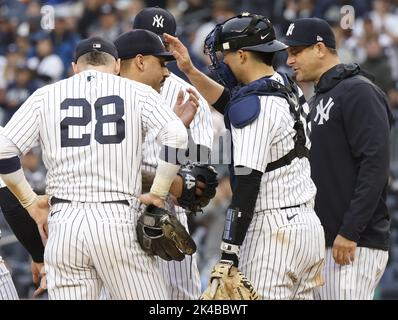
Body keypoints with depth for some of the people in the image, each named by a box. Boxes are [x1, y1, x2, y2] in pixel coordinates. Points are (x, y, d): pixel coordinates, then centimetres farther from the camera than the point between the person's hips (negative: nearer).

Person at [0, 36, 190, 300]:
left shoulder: (45, 96, 12)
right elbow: (176, 136, -7)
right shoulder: (137, 92, 8)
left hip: (63, 222, 2)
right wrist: (158, 193, 2)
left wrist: (30, 201, 13)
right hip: (118, 219, -2)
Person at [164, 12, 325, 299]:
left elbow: (247, 184, -20)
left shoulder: (256, 104, -14)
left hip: (274, 233, -9)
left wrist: (228, 258, -21)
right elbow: (231, 104, 32)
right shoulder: (288, 90, 12)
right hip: (309, 226, 9)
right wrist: (190, 70, 27)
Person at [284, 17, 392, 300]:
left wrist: (350, 232, -22)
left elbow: (375, 164, -17)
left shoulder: (358, 91, -8)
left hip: (356, 244, -9)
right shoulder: (317, 100, 21)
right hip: (321, 242, 9)